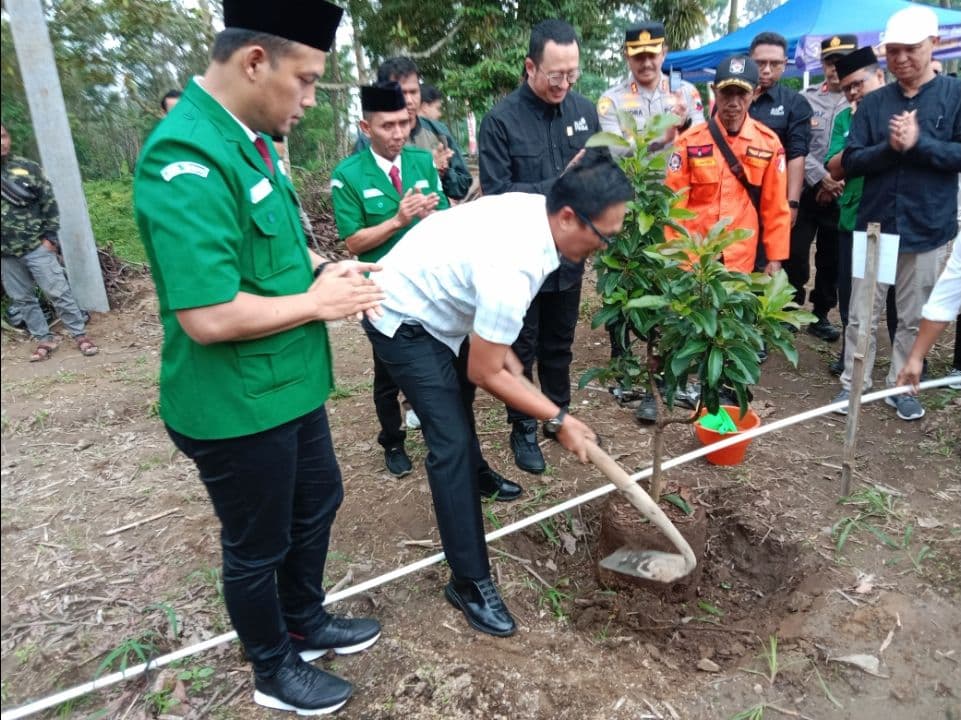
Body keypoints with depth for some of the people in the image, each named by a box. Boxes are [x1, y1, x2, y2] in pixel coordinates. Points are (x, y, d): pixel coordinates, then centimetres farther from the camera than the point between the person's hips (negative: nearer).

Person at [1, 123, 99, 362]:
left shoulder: (27, 167, -1)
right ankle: (44, 339, 20)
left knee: (58, 291, -2)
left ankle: (80, 334, 7)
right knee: (22, 299, 9)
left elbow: (49, 202, 2)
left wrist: (50, 236, -4)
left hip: (36, 246, -3)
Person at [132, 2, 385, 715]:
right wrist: (318, 302, -19)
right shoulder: (187, 162, -26)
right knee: (258, 547, 13)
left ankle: (306, 622, 50)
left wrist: (322, 272, -1)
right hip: (237, 408, -9)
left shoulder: (249, 139, 5)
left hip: (289, 385, 9)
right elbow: (209, 316, -32)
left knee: (317, 501, 25)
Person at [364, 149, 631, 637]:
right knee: (451, 441, -14)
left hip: (429, 299, 10)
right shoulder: (513, 268, -37)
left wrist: (501, 348, 2)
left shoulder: (535, 208, -11)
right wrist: (558, 420, -19)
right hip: (402, 319, -10)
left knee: (460, 394, 30)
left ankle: (474, 472, 60)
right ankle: (469, 582, -3)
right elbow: (485, 374, -26)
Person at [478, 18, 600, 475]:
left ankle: (560, 415, 38)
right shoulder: (501, 120, -13)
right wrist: (559, 185, -22)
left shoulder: (584, 110, 2)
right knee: (522, 350, 11)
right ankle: (523, 428, 28)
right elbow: (495, 195, -17)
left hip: (569, 254, 4)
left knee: (559, 344, 19)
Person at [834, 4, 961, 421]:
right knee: (862, 316, 7)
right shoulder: (872, 103, 5)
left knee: (914, 318, 10)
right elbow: (850, 162, -1)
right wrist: (889, 147, -17)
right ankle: (853, 383, 20)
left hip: (927, 229, -1)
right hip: (874, 226, 1)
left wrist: (919, 143, -18)